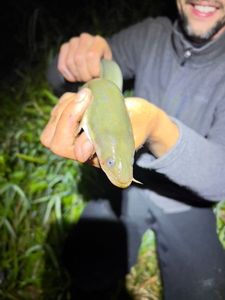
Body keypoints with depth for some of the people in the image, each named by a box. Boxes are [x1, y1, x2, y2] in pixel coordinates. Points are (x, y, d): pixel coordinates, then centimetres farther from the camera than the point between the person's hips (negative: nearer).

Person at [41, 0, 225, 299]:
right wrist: (78, 58, -27)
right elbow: (60, 80, -3)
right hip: (128, 184, 2)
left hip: (185, 203, -1)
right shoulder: (150, 34, -9)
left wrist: (157, 129, -51)